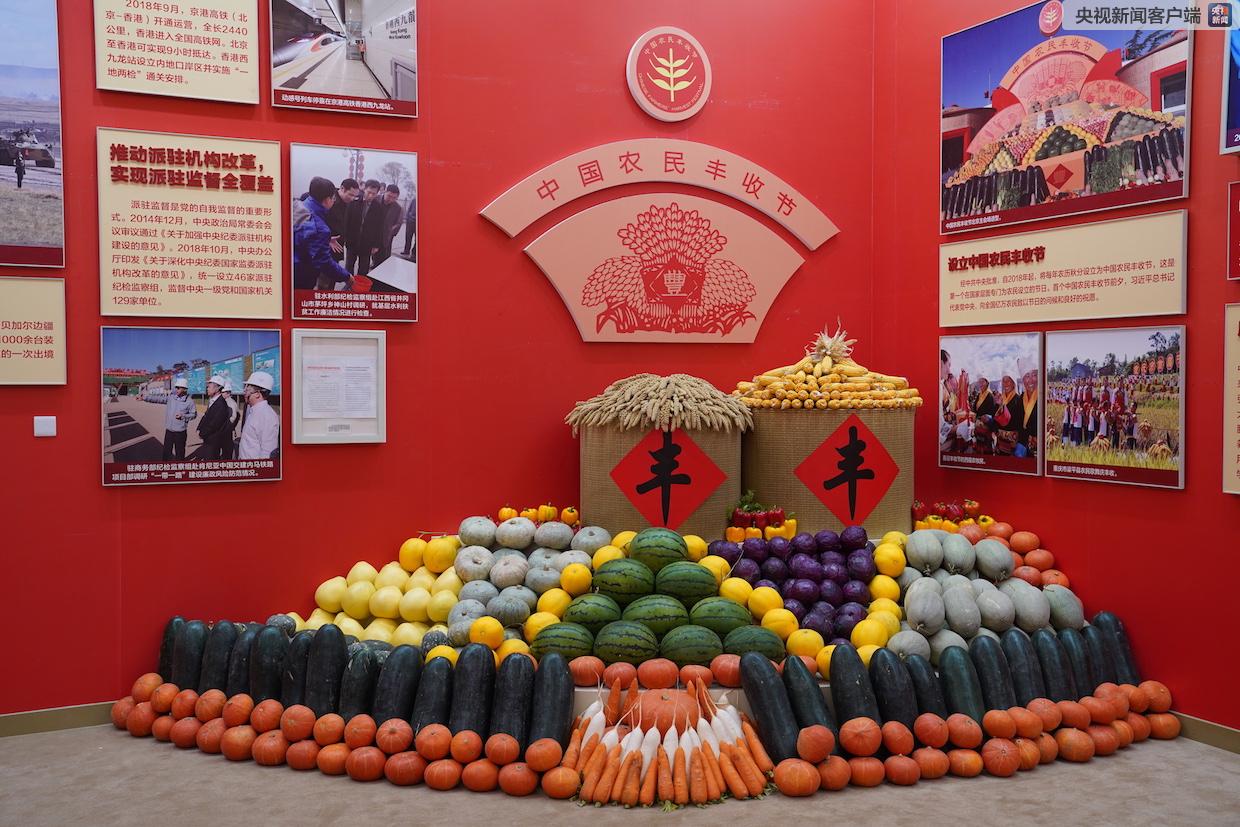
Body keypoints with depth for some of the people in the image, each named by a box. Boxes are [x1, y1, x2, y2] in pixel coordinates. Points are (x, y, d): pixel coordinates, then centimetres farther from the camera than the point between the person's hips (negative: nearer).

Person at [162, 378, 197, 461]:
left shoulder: (189, 401, -8)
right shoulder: (171, 398, 2)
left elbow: (194, 414, -4)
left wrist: (183, 416, -19)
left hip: (180, 432, -4)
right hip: (169, 430, 4)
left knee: (179, 452, 7)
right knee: (166, 451, 13)